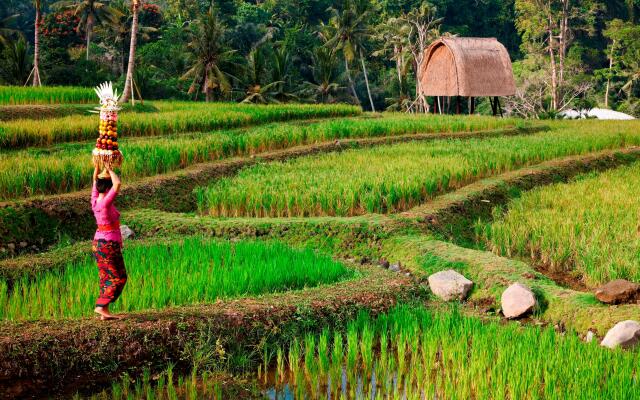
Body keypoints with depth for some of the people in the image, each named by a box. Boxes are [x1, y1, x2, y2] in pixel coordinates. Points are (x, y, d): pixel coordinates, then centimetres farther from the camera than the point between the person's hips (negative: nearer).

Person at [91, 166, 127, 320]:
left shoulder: (95, 201, 1)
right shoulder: (105, 203, -20)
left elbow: (95, 181, 16)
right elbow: (117, 183, -29)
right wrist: (109, 170, -15)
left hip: (99, 243, 9)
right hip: (109, 245, -9)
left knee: (107, 278, 12)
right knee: (118, 278, -1)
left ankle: (104, 312, 12)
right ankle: (101, 306, -6)